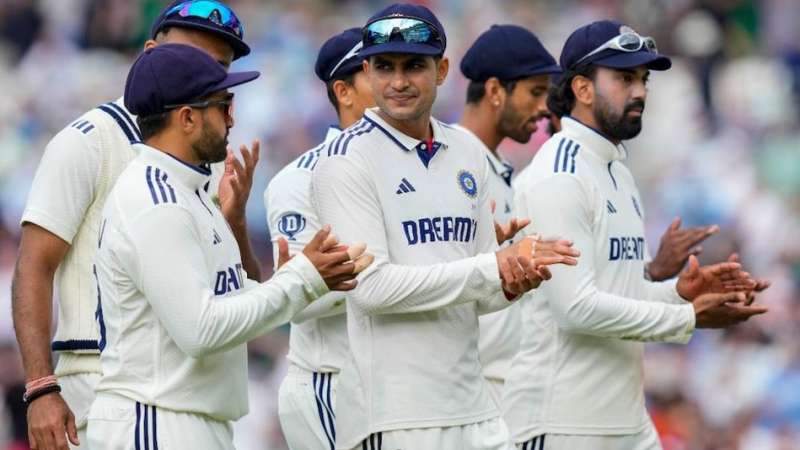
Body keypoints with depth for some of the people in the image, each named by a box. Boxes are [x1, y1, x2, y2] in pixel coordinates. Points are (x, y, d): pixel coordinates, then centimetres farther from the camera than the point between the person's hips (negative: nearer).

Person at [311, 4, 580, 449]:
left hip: (473, 408, 6)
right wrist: (495, 267, -15)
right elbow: (373, 287, -16)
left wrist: (513, 284, -8)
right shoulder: (348, 159, -6)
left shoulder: (467, 153, 14)